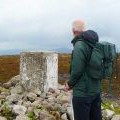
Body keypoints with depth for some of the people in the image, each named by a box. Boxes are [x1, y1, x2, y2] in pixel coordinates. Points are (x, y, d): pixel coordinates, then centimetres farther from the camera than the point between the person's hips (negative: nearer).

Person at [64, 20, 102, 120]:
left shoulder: (80, 45, -17)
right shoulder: (95, 44, 6)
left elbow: (77, 70, -21)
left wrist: (70, 84, -3)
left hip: (82, 92, -8)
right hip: (96, 90, 8)